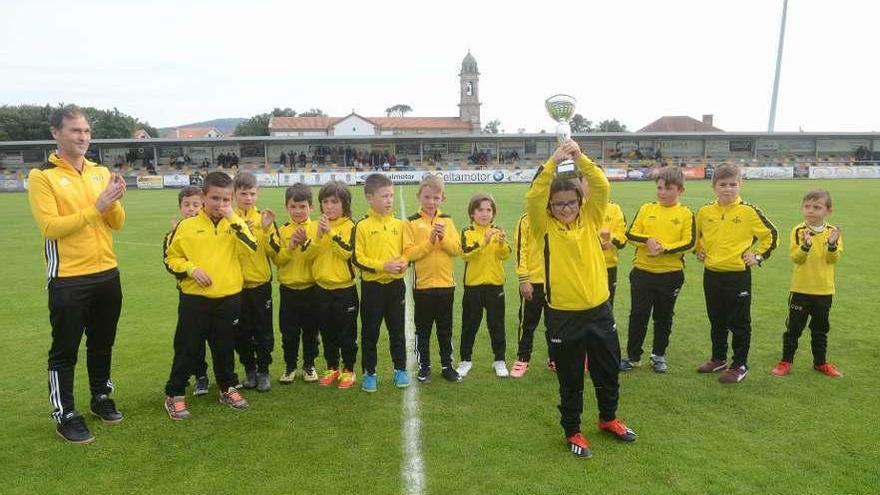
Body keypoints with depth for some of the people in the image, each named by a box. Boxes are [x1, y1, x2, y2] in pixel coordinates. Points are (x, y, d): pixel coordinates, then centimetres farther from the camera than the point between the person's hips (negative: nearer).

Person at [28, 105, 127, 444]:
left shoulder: (100, 172, 8)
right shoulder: (41, 176, -8)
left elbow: (117, 223, 6)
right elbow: (50, 227, -17)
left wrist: (114, 202, -14)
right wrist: (96, 207, -21)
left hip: (107, 274, 5)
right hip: (68, 279, -5)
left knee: (102, 343, 17)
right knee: (65, 350, 6)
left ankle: (101, 398, 34)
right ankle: (64, 415, 20)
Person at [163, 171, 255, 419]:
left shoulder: (236, 224, 2)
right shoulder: (187, 225, -2)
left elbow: (251, 248, -16)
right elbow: (171, 258, 5)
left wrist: (232, 218, -17)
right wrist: (191, 269, -13)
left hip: (228, 298, 1)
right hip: (195, 298, -1)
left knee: (225, 347, 14)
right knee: (187, 348, 6)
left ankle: (228, 388, 30)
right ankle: (174, 396, 20)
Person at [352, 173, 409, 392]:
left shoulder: (399, 224, 4)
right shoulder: (362, 226, -8)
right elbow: (357, 258, -10)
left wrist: (404, 263, -13)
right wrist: (383, 266, -20)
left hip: (396, 284, 3)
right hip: (372, 286, -3)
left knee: (397, 330, 13)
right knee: (370, 332, 8)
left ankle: (400, 369, 27)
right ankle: (369, 373, 22)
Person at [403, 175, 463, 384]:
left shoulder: (447, 221, 4)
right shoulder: (411, 223, -5)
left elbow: (456, 249, -2)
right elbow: (408, 253, -13)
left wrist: (443, 237, -17)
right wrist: (430, 241, -20)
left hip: (446, 284, 3)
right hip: (422, 284, -2)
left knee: (445, 328, 13)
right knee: (423, 329, 10)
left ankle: (447, 366, 26)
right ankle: (424, 366, 24)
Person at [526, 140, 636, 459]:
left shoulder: (590, 218, 1)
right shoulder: (545, 227, -7)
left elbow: (602, 187, -12)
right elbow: (533, 198, -23)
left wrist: (580, 158, -21)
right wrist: (553, 162, -25)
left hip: (599, 310, 4)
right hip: (564, 316, -3)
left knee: (608, 371, 20)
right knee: (570, 379, 11)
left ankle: (608, 418, 45)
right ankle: (572, 431, 30)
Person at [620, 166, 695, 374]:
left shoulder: (685, 213, -1)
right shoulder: (646, 209, 4)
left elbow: (688, 243, -8)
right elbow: (631, 234, 0)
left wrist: (664, 248, -20)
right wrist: (647, 240, -18)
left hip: (671, 274, -1)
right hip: (642, 272, 1)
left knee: (664, 317, 12)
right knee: (638, 315, 5)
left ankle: (658, 356, 27)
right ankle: (633, 356, 17)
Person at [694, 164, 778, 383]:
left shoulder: (749, 211, -9)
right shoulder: (704, 211, 1)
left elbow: (770, 234, 3)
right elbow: (696, 235, 20)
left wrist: (759, 256, -2)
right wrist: (698, 251, 8)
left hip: (739, 275, -4)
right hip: (712, 274, 4)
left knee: (739, 323, 5)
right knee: (716, 321, 17)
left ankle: (740, 365, 17)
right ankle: (718, 359, 32)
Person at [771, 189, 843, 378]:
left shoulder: (833, 232, -2)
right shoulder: (798, 231, -8)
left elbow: (833, 259, -10)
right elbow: (796, 257, -17)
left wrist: (832, 245, -28)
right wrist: (806, 245, -34)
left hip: (824, 290, 2)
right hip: (800, 289, -2)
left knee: (821, 329, 16)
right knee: (794, 327, 6)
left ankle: (820, 362, 31)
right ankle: (786, 361, 18)